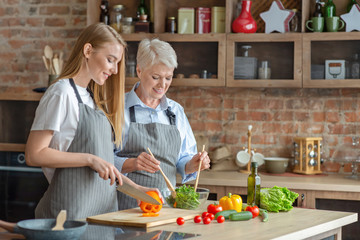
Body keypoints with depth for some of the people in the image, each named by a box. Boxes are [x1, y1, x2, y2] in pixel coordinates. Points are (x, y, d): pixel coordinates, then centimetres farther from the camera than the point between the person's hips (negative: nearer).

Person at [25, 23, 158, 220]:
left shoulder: (94, 98, 16)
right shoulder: (61, 93, -9)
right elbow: (33, 155, -16)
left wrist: (134, 187, 8)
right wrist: (90, 159, -18)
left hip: (102, 207, 8)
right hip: (72, 210, -8)